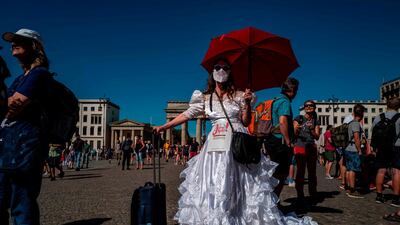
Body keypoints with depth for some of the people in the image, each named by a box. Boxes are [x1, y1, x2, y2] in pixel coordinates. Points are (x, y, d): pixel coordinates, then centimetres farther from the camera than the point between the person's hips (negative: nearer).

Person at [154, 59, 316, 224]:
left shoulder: (238, 96, 6)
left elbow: (246, 122, 6)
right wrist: (163, 127, 4)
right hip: (215, 145, 2)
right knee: (213, 185, 1)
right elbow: (187, 114, 9)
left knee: (239, 183, -1)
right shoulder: (205, 98, 11)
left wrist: (247, 103, -9)